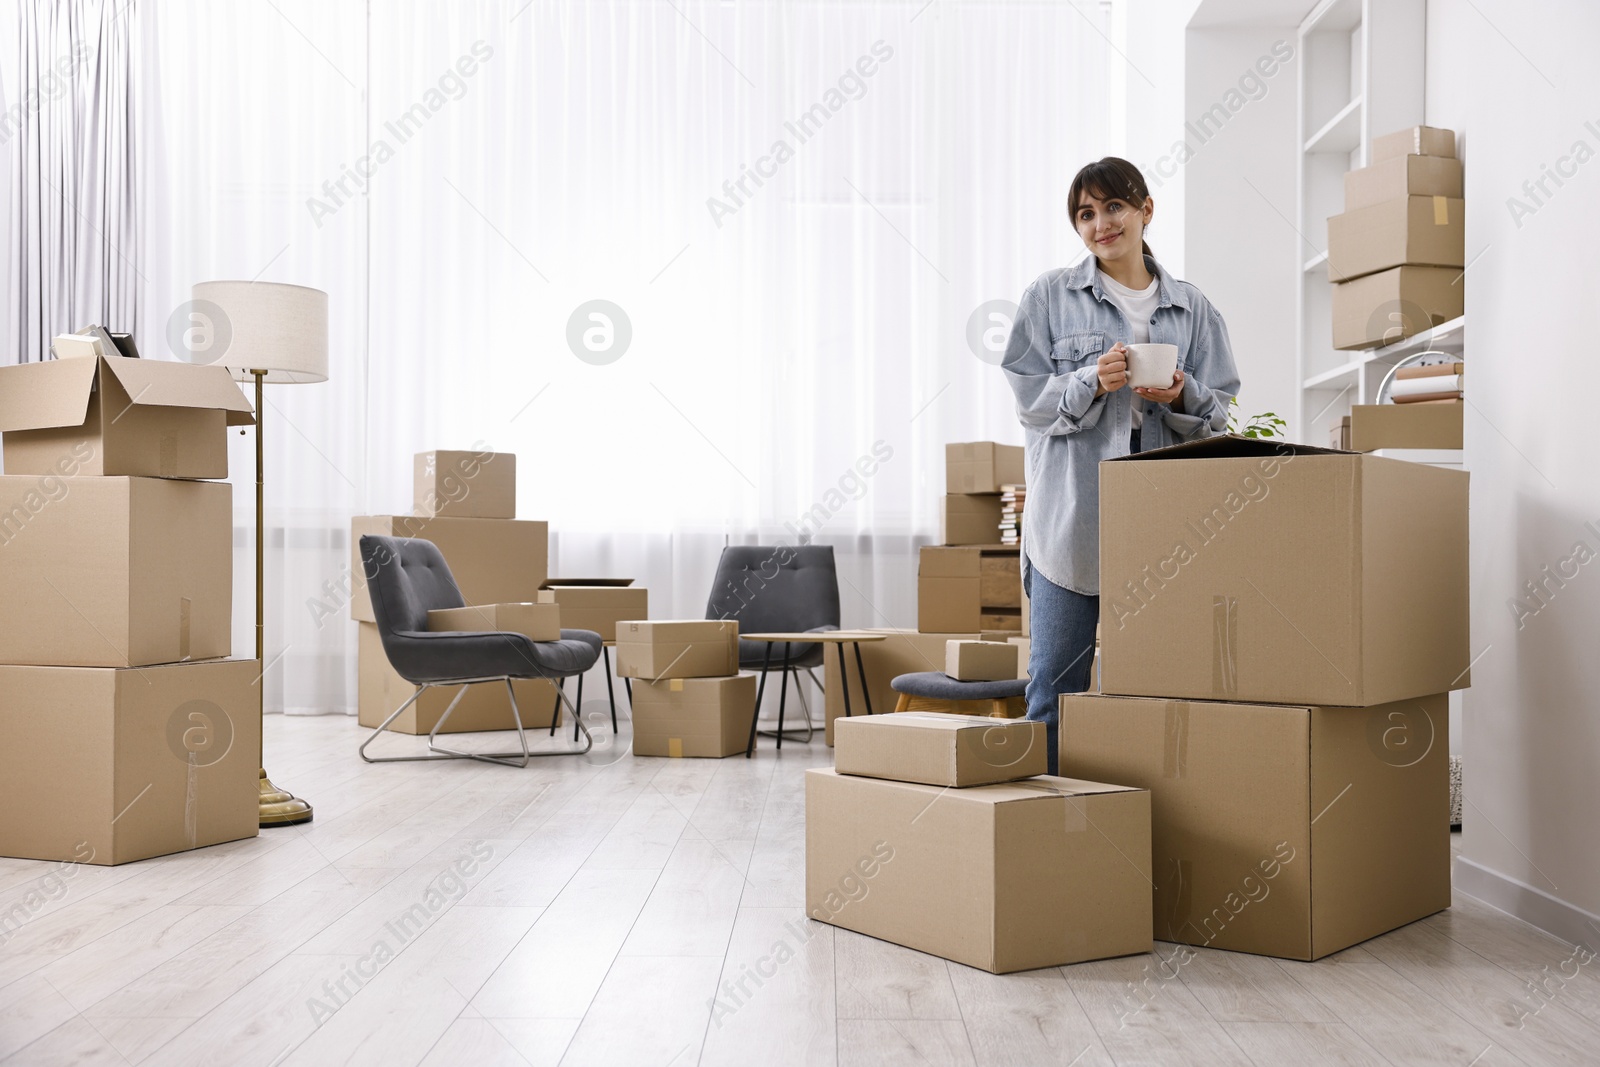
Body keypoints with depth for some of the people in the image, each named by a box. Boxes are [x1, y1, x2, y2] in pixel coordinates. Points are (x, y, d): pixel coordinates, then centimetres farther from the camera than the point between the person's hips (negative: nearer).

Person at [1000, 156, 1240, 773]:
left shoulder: (1190, 307, 12)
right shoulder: (1050, 295, 5)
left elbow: (1216, 415, 10)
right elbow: (1030, 400, 0)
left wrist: (1181, 396, -11)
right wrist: (1093, 382, -16)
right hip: (1071, 510, -2)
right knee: (1056, 676, 1)